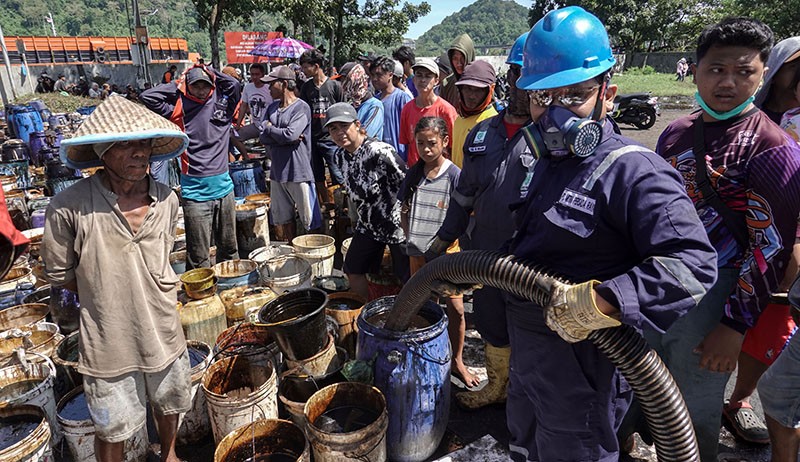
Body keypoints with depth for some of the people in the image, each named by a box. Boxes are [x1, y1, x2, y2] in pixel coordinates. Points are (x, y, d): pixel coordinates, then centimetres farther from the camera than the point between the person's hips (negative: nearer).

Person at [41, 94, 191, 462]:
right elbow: (59, 274, -5)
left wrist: (160, 291, 3)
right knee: (112, 430, 16)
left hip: (163, 332, 4)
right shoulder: (70, 207, -18)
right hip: (110, 341, -3)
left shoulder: (167, 200, -6)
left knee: (169, 405, 26)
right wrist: (106, 293, -3)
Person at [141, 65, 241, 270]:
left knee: (229, 247, 16)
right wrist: (177, 84, 3)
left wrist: (210, 72, 5)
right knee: (198, 256, 1)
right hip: (195, 190, -3)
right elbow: (148, 97, -4)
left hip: (223, 186, 3)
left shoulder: (222, 102, 7)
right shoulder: (179, 107, 3)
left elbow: (234, 84, -6)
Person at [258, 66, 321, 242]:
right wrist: (286, 138, -11)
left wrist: (269, 128, -4)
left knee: (309, 220, -1)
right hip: (277, 171, 7)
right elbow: (264, 138, 3)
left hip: (299, 172, -7)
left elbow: (290, 135, -21)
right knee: (282, 219, 15)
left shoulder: (301, 107, -9)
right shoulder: (272, 107, 11)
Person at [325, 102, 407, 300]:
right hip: (367, 225, 8)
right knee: (353, 271, 16)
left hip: (396, 223, -8)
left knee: (407, 277, 3)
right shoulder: (340, 156, 0)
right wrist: (356, 220, 17)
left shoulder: (379, 152, -25)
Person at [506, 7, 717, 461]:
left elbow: (692, 263, -31)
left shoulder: (634, 172, -20)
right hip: (527, 356, 9)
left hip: (583, 364, -8)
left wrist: (602, 303, -38)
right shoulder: (546, 164, 9)